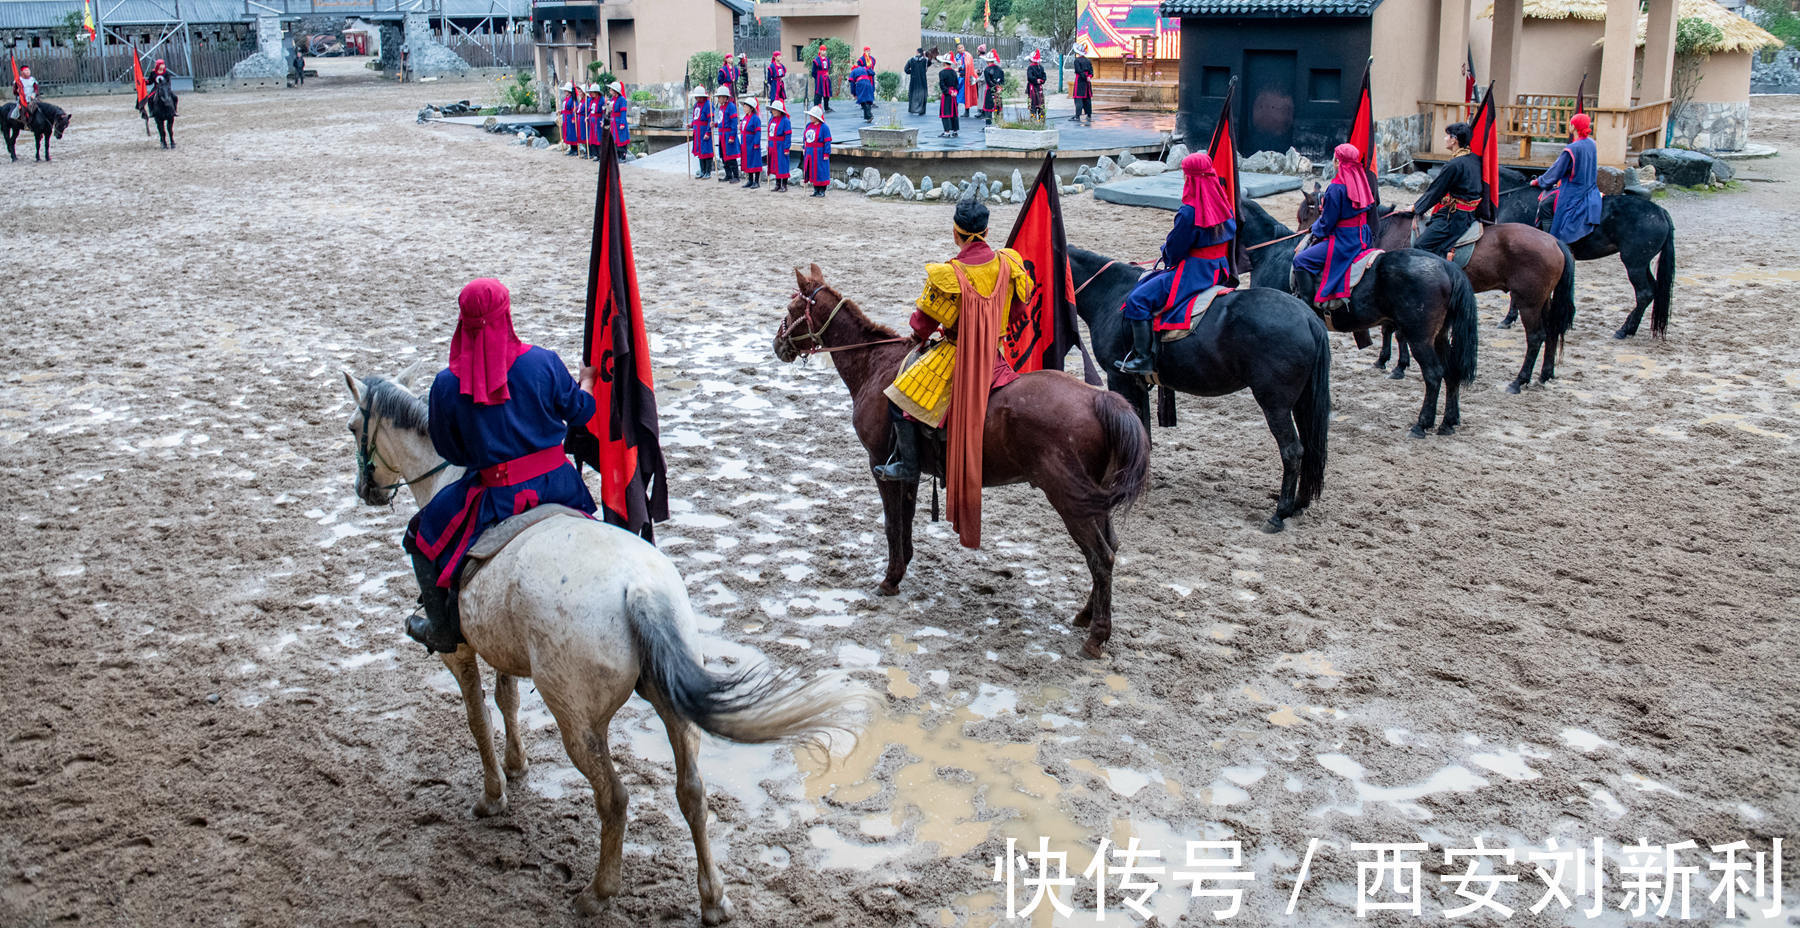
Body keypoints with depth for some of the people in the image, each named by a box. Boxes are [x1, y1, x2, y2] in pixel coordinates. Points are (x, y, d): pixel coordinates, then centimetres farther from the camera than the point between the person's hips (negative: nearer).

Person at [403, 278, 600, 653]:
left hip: (499, 498, -2)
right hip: (558, 483, 2)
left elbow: (451, 452, 2)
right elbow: (579, 412, 6)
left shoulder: (447, 385, -10)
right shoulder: (543, 362, -9)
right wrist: (587, 379, 27)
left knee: (424, 536, 21)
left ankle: (444, 630, 26)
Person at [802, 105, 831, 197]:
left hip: (819, 154, -7)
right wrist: (804, 147, 18)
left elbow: (827, 142, -14)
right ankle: (816, 189, 20)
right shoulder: (809, 125, 9)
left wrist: (826, 154, -17)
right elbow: (805, 137, 21)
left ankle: (822, 191, 5)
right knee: (812, 172, 10)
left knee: (820, 172, -2)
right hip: (809, 153, 7)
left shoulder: (824, 127, -12)